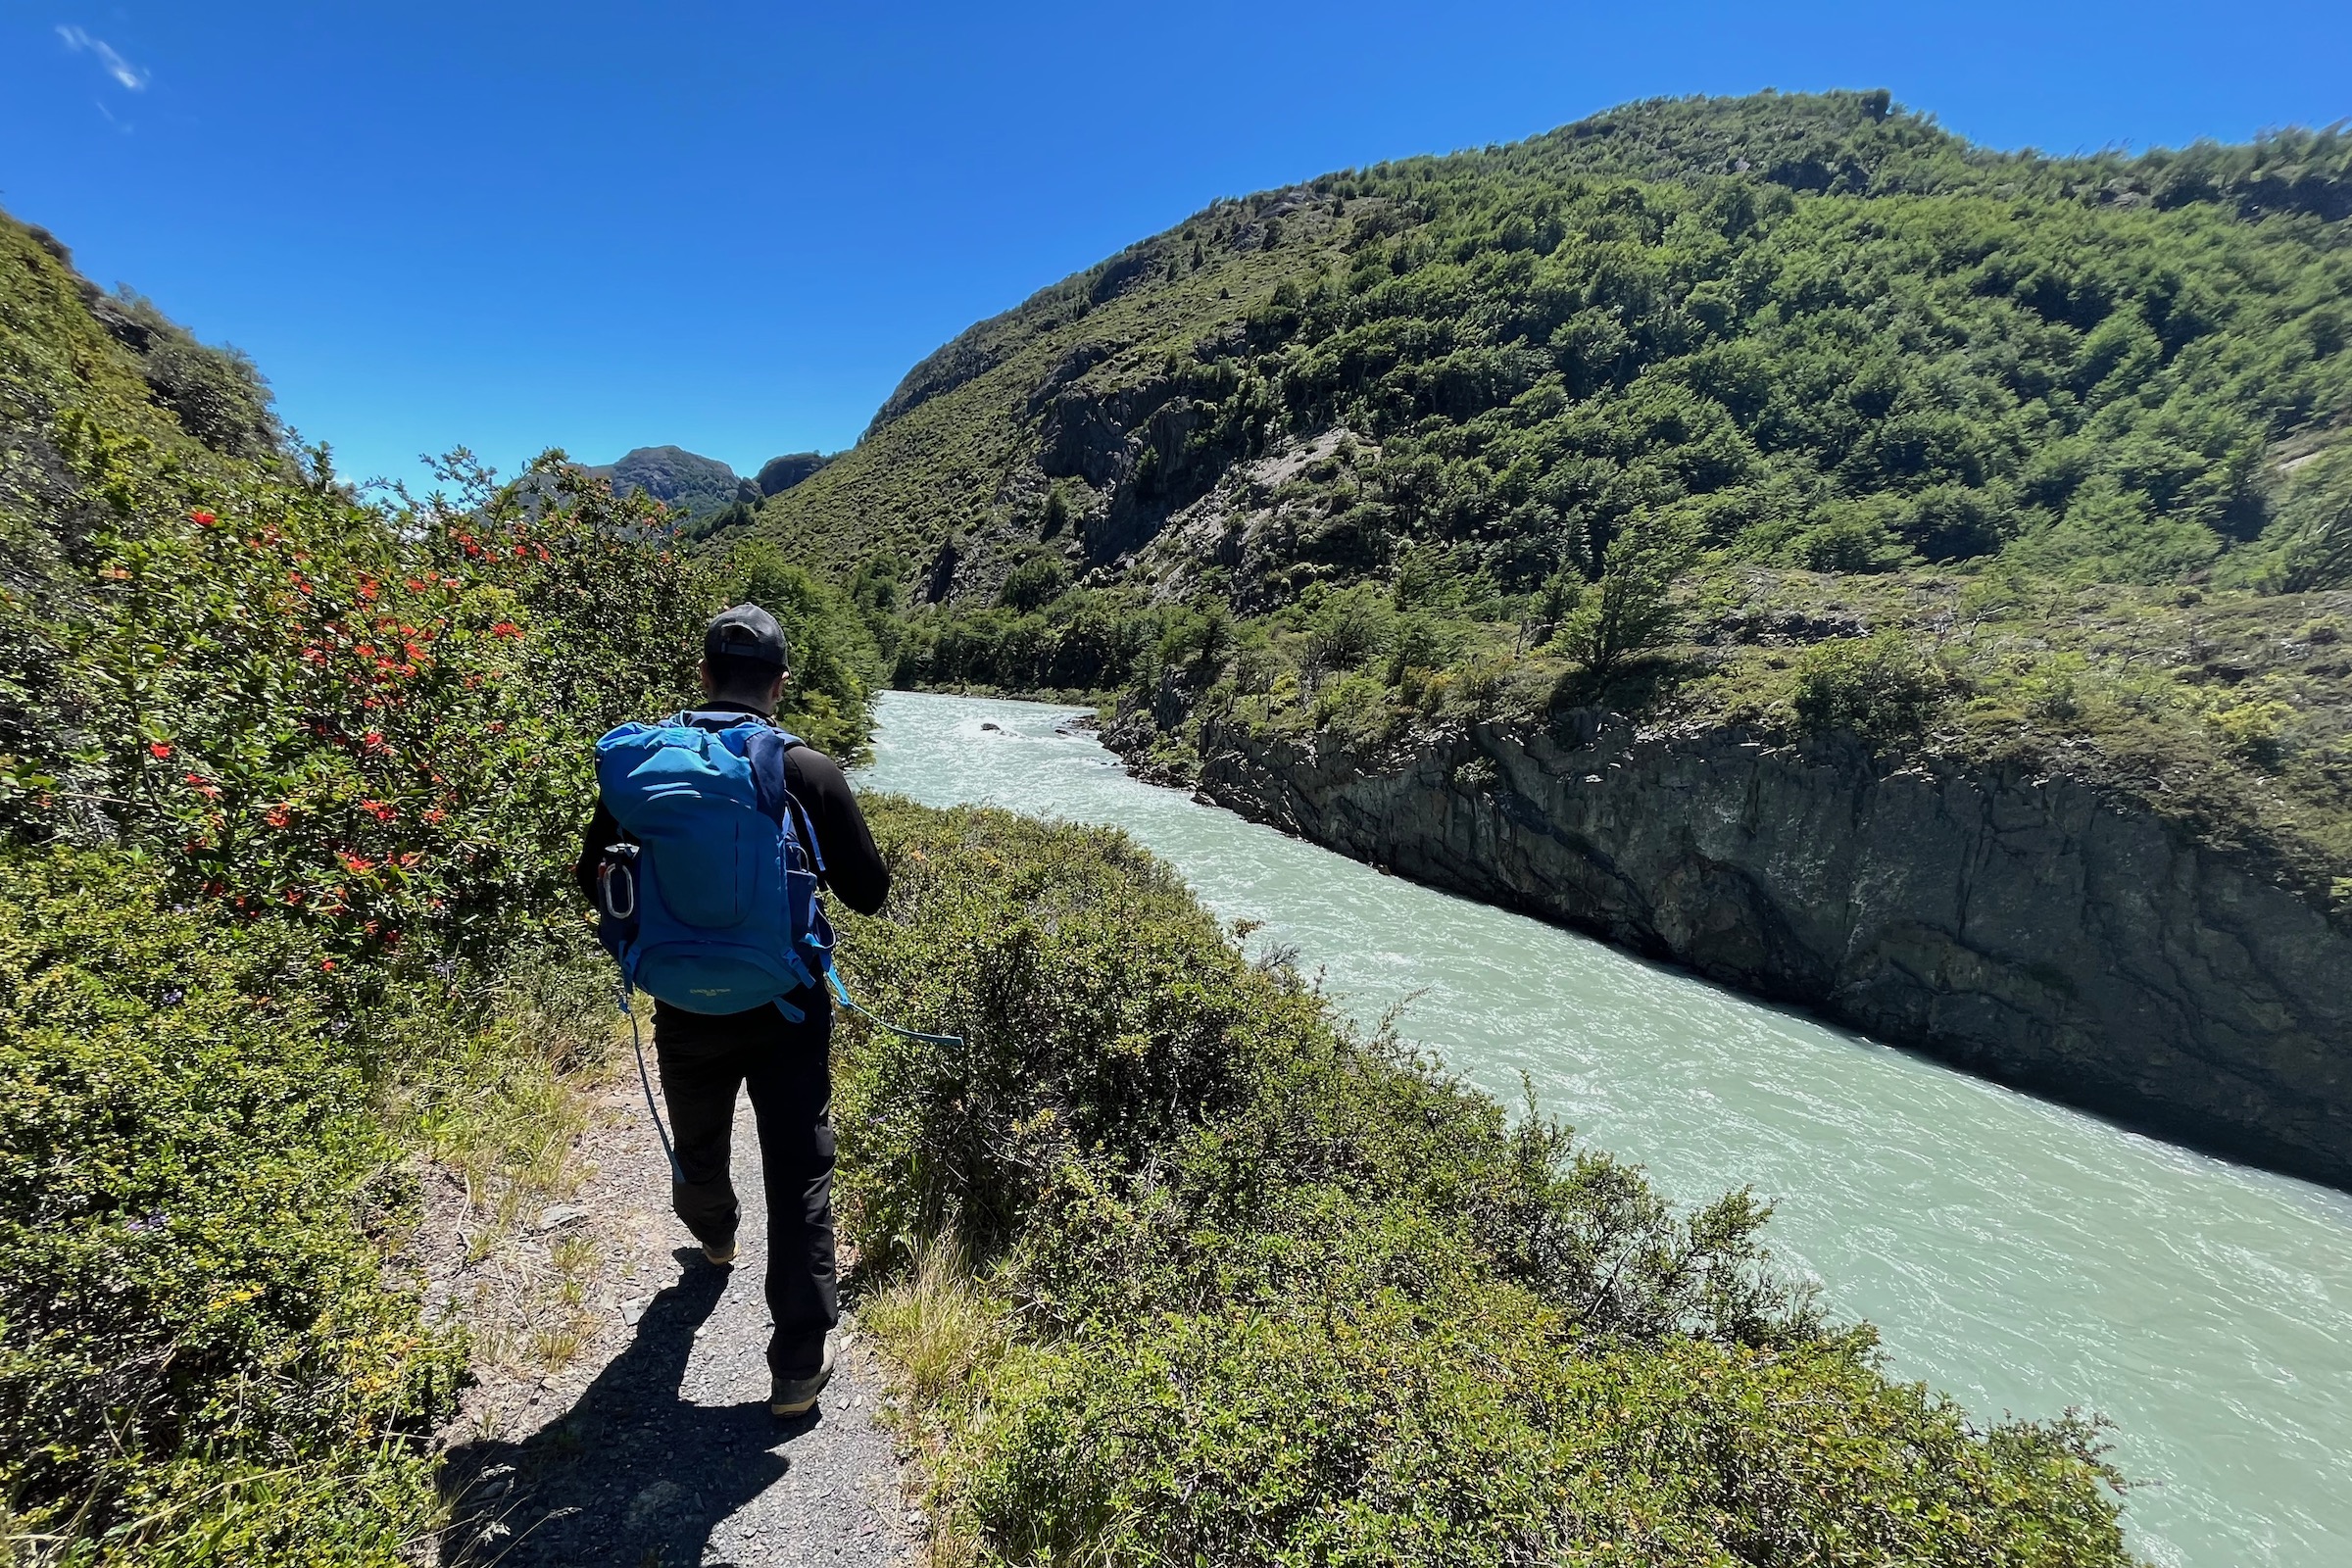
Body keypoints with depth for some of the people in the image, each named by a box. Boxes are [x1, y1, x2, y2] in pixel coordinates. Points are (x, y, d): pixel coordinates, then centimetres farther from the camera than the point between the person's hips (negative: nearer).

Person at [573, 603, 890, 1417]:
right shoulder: (810, 772, -16)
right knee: (799, 1176, 8)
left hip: (685, 1009, 3)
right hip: (787, 1011, -3)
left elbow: (594, 882, 4)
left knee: (698, 1147, 29)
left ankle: (716, 1235, 59)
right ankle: (801, 1363, 14)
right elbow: (868, 892, -8)